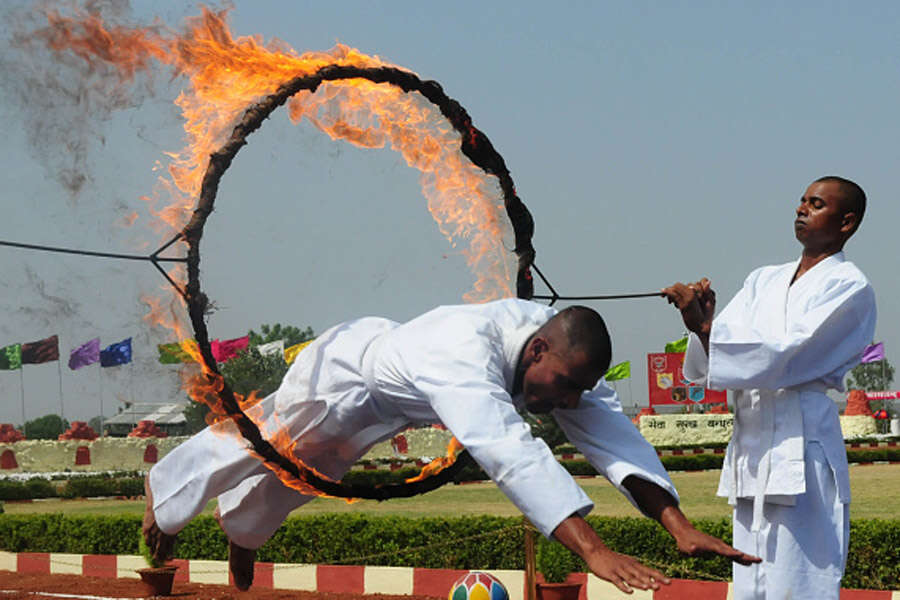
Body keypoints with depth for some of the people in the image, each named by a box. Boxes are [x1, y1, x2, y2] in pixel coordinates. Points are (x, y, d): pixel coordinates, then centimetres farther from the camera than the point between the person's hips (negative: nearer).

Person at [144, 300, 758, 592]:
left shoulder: (559, 346, -26)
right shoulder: (466, 357, -50)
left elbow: (611, 431, -30)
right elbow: (512, 454, -62)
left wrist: (680, 526, -40)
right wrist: (594, 551, -68)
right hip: (339, 376, -6)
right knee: (258, 444, 23)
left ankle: (240, 529, 62)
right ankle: (165, 501, 54)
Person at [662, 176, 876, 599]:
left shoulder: (848, 287, -2)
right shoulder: (764, 281, 19)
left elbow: (783, 358, -14)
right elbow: (716, 357, 9)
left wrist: (705, 326, -18)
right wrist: (702, 319, -12)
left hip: (801, 448, -7)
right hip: (750, 446, 7)